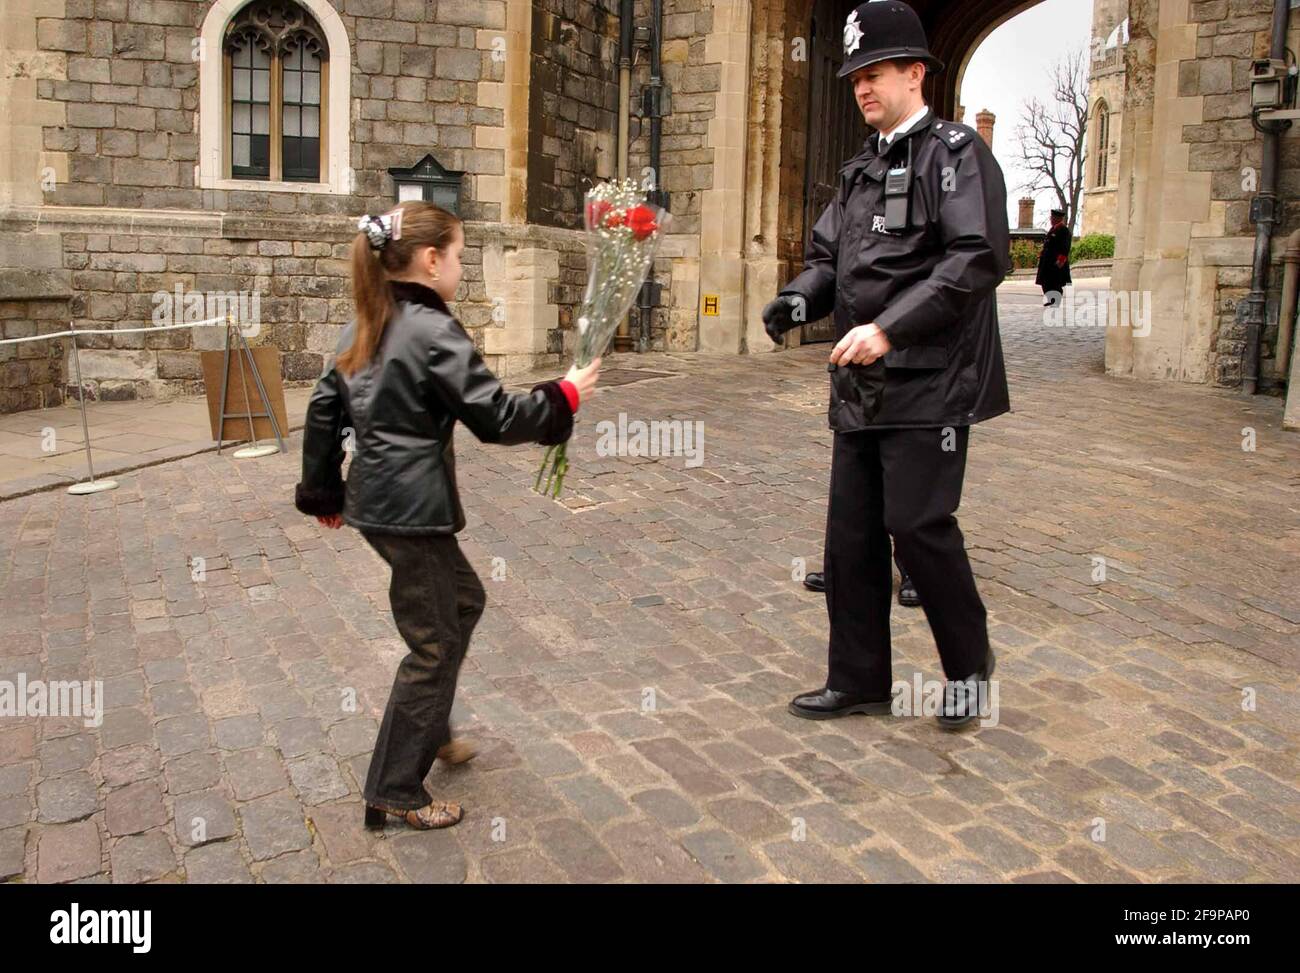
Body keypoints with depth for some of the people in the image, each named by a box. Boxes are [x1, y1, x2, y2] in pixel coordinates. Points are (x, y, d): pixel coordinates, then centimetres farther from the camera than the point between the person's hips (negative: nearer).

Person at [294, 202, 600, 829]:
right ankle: (395, 792, 15)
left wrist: (323, 492, 20)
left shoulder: (365, 327, 9)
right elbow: (496, 419, -18)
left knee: (464, 599, 25)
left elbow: (323, 410, 12)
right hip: (410, 509, -9)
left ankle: (428, 731, 36)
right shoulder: (433, 333, -17)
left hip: (376, 499, 9)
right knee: (434, 644, 3)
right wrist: (565, 395, -5)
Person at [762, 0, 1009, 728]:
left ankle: (969, 664, 19)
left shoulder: (956, 152, -5)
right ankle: (859, 681, 21)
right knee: (852, 533, 8)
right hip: (862, 387, 8)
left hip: (930, 382, -7)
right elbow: (829, 256, 18)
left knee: (918, 525, -6)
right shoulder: (862, 171, 18)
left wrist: (889, 328, -23)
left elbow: (981, 258, -17)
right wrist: (800, 300, -5)